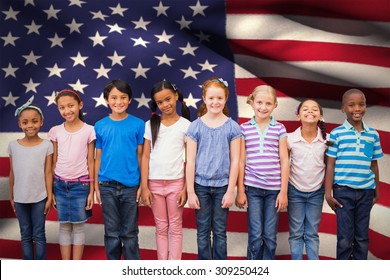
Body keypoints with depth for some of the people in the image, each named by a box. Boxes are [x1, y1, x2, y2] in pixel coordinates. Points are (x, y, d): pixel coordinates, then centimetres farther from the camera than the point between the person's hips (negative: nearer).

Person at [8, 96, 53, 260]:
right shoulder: (13, 145, -1)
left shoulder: (46, 145, -7)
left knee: (38, 235, 7)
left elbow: (48, 173, -5)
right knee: (25, 235, 12)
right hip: (20, 198, 2)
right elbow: (12, 173, 5)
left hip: (39, 198, -2)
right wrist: (11, 197, 9)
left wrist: (49, 197, -5)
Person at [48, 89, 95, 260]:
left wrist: (91, 191, -3)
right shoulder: (55, 131, 2)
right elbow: (53, 162, 6)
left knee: (78, 225, 5)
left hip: (80, 184, -2)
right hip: (60, 184, 2)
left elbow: (90, 162, -1)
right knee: (64, 226, 9)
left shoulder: (88, 131, -4)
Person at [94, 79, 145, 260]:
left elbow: (140, 155, 0)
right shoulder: (100, 126, 1)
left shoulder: (138, 124, -3)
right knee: (112, 233, 12)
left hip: (131, 186, -1)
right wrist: (96, 187, 4)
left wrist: (142, 185, -1)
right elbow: (98, 158, 5)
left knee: (130, 233, 8)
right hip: (107, 186, 1)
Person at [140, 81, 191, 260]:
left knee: (175, 228, 6)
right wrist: (144, 186, -3)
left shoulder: (185, 125, -1)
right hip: (155, 183, 2)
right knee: (161, 228, 10)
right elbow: (145, 156, 3)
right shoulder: (151, 124, 4)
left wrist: (186, 188, -5)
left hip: (176, 183, -2)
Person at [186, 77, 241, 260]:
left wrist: (230, 191, -4)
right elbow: (190, 161, -2)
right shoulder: (195, 126, -2)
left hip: (222, 186, 0)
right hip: (201, 186, 0)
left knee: (220, 231, 9)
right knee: (203, 231, 8)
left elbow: (235, 161, -1)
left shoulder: (232, 127, -2)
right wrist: (190, 192, -4)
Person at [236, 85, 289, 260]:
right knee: (255, 236, 0)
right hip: (252, 188, -1)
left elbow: (284, 161, 4)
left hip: (274, 189, 1)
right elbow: (241, 161, 4)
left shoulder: (279, 128, 5)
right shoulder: (244, 128, 3)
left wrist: (283, 191, 0)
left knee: (270, 236, 6)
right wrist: (240, 190, 1)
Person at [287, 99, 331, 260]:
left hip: (316, 192, 1)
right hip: (295, 191, -1)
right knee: (296, 233, 7)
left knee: (312, 233, 10)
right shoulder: (290, 139, -11)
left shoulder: (327, 139, -8)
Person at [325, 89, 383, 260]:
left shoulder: (373, 135, 6)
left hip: (366, 192, 3)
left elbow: (374, 165, 12)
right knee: (345, 238, 3)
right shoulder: (336, 134, -4)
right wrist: (328, 193, -5)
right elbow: (330, 165, -3)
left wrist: (377, 192, 15)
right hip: (343, 191, -3)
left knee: (362, 237, 10)